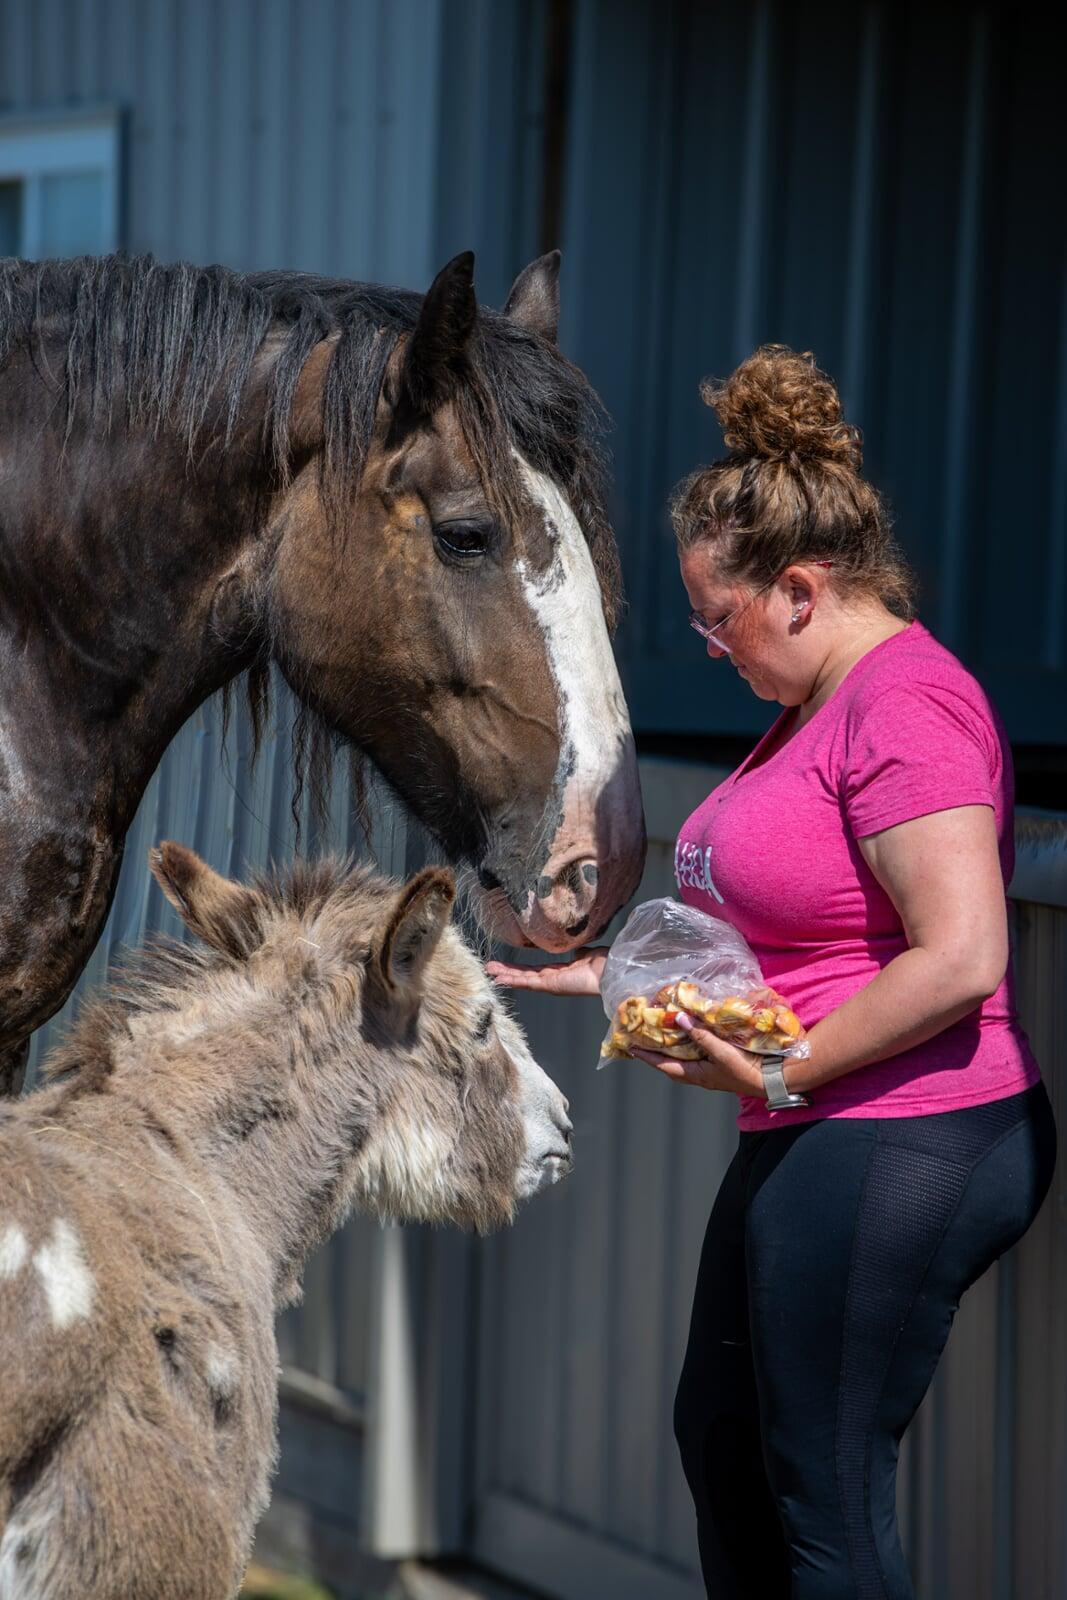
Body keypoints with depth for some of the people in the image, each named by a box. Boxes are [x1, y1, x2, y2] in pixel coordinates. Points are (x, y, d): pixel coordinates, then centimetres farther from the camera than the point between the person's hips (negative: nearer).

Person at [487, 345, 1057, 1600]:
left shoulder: (907, 703, -17)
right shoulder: (816, 704, 16)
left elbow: (958, 958, -25)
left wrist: (785, 1071, -20)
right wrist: (613, 973, 18)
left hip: (898, 1152, -11)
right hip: (808, 1146, 11)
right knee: (720, 1440, 20)